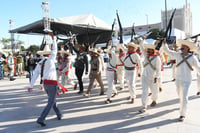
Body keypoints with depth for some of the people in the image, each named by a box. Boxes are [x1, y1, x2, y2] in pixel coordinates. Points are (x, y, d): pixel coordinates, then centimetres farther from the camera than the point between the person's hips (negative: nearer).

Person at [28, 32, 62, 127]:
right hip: (52, 83, -8)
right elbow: (55, 50, -7)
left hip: (45, 83, 8)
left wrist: (31, 86, 1)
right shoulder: (50, 60, -12)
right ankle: (41, 119, -8)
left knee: (52, 100, 22)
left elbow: (35, 75, 2)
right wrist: (53, 38, -1)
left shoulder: (40, 63, 7)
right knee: (50, 103, -2)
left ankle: (59, 115, 35)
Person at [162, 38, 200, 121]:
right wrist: (164, 43, -8)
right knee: (180, 95, 20)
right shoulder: (177, 55, -2)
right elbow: (167, 51, 2)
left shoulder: (192, 57, -9)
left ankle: (182, 114, 4)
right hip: (178, 79, 4)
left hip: (186, 81, -3)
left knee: (184, 97, -8)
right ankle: (184, 105, 49)